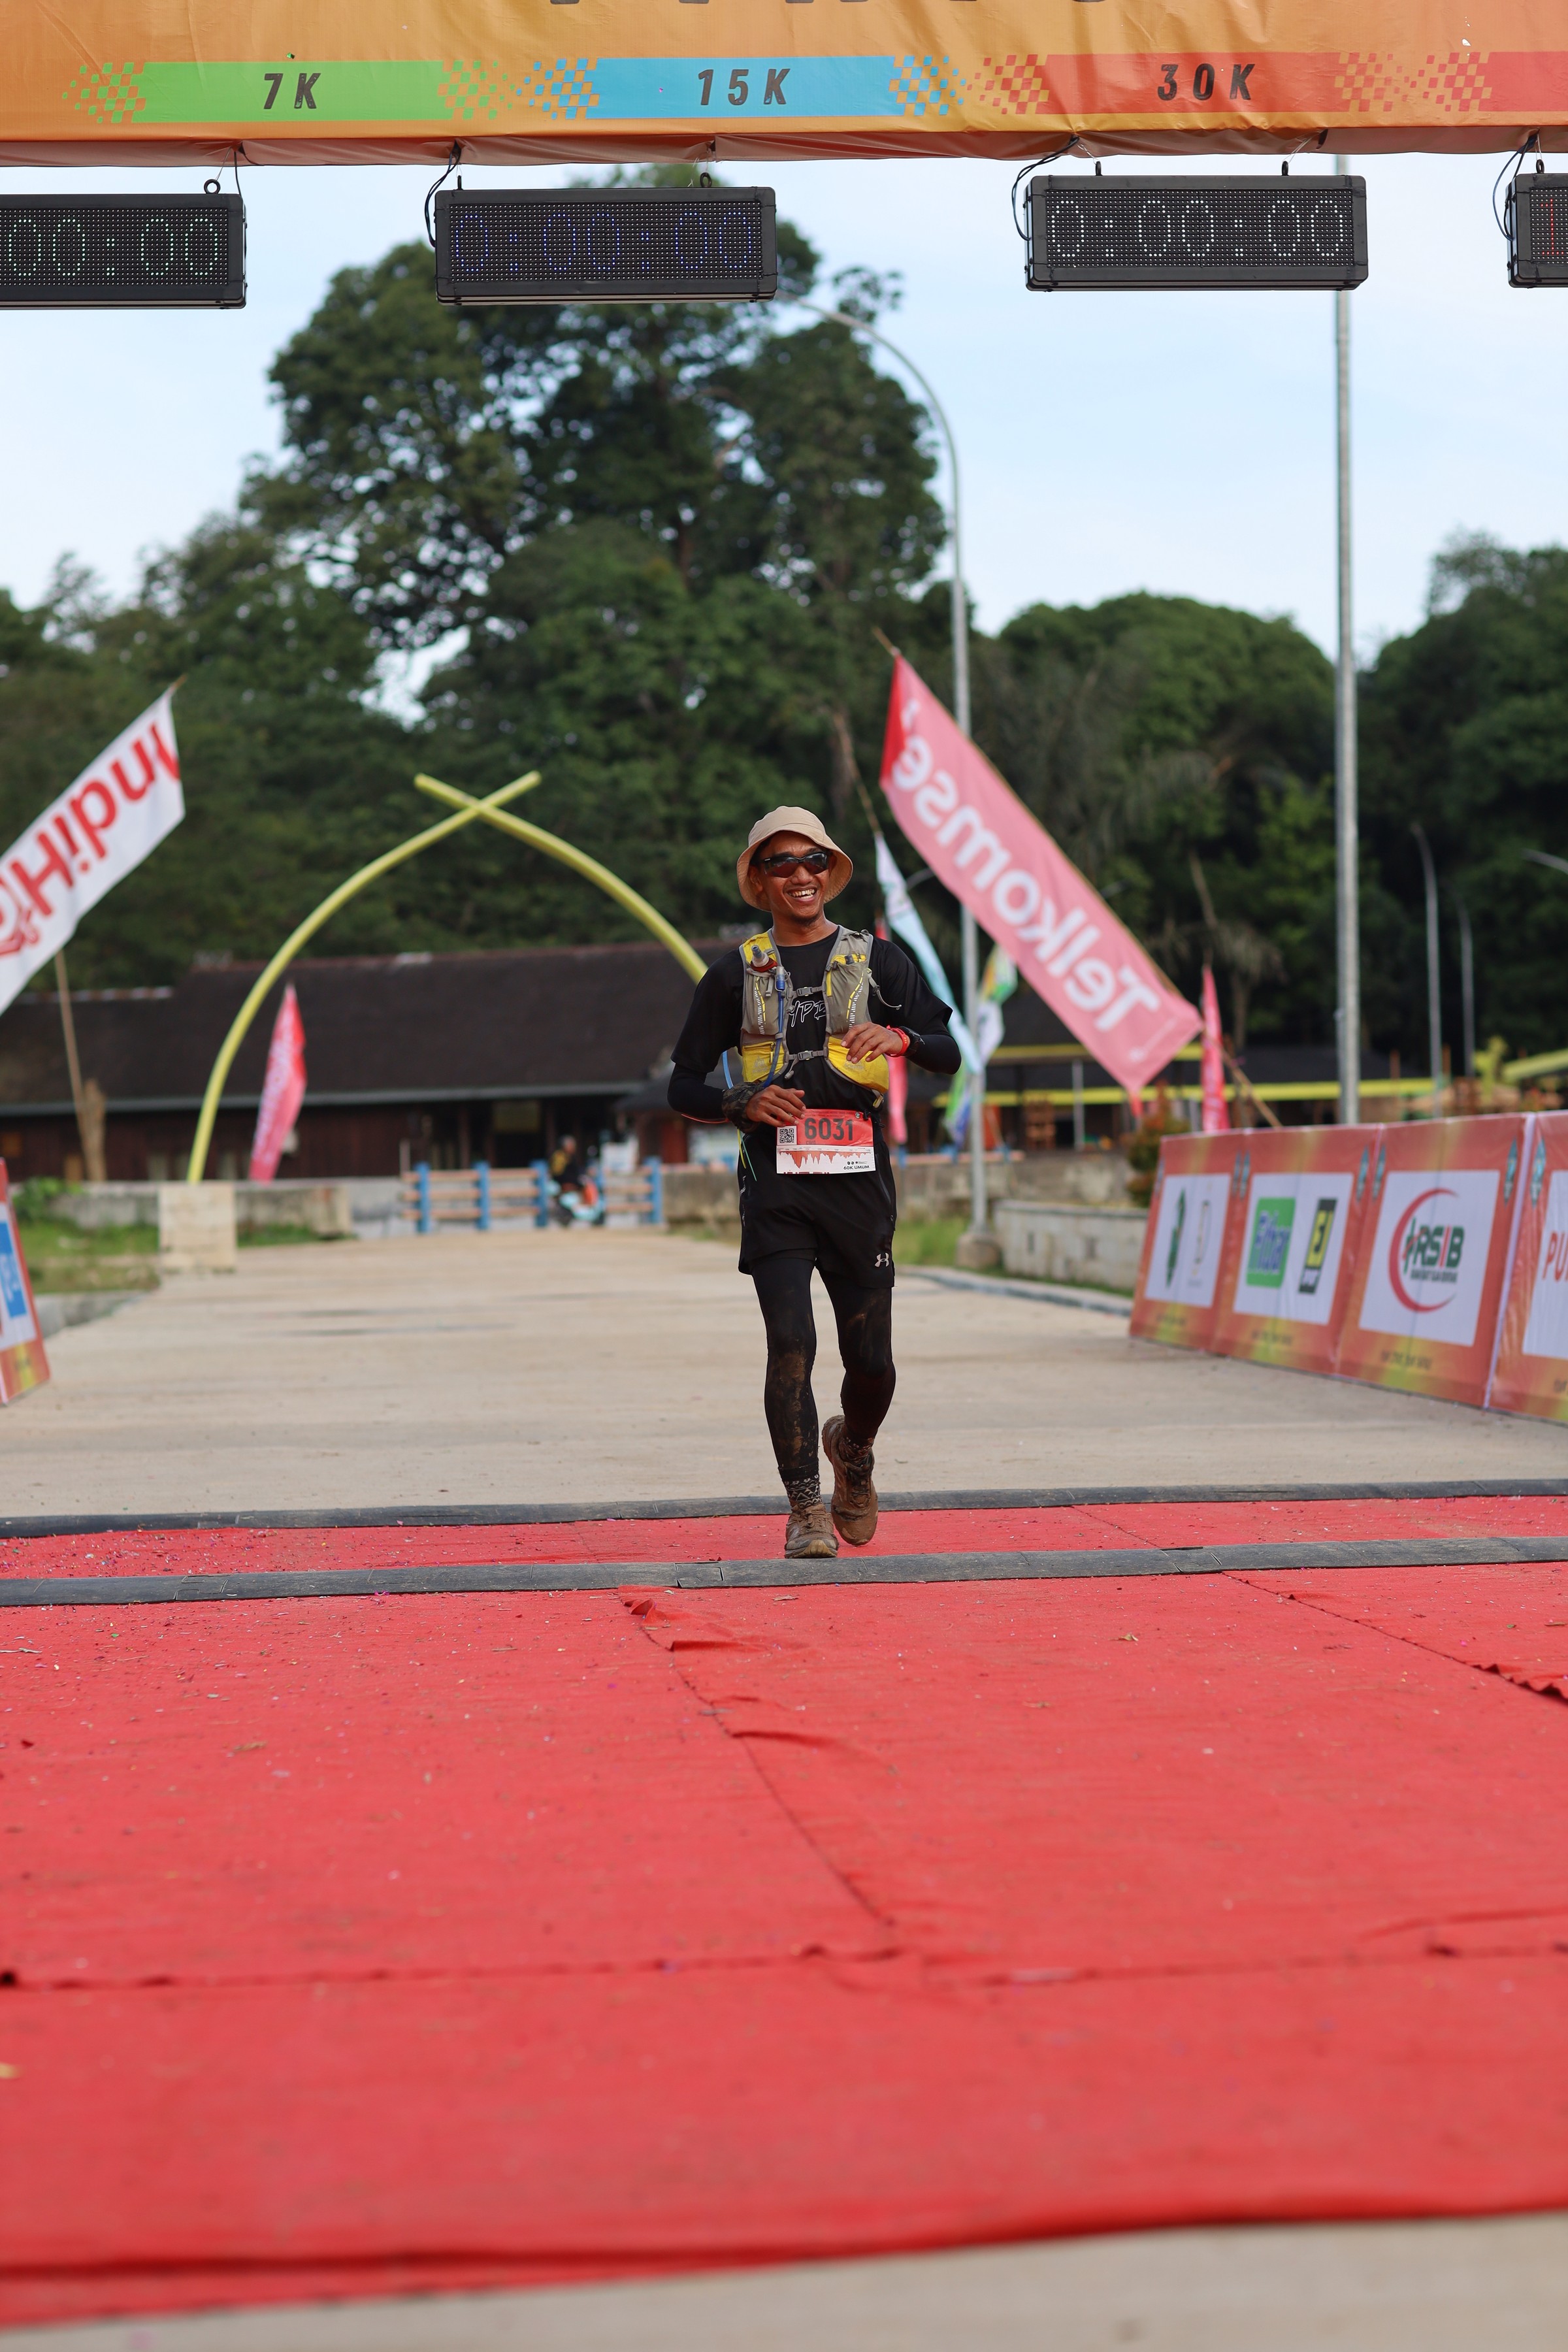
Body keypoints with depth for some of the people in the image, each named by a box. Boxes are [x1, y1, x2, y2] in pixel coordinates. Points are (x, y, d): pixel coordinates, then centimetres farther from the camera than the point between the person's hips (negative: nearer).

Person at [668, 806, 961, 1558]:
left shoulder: (877, 961, 11)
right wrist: (744, 1103, -8)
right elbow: (685, 1086, 12)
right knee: (791, 1342, -15)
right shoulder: (734, 974, 11)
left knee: (871, 1362, 3)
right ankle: (806, 1512, -5)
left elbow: (948, 1051, 2)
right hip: (776, 1180, -1)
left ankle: (853, 1450, 35)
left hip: (860, 1181, 1)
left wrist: (900, 1036, -19)